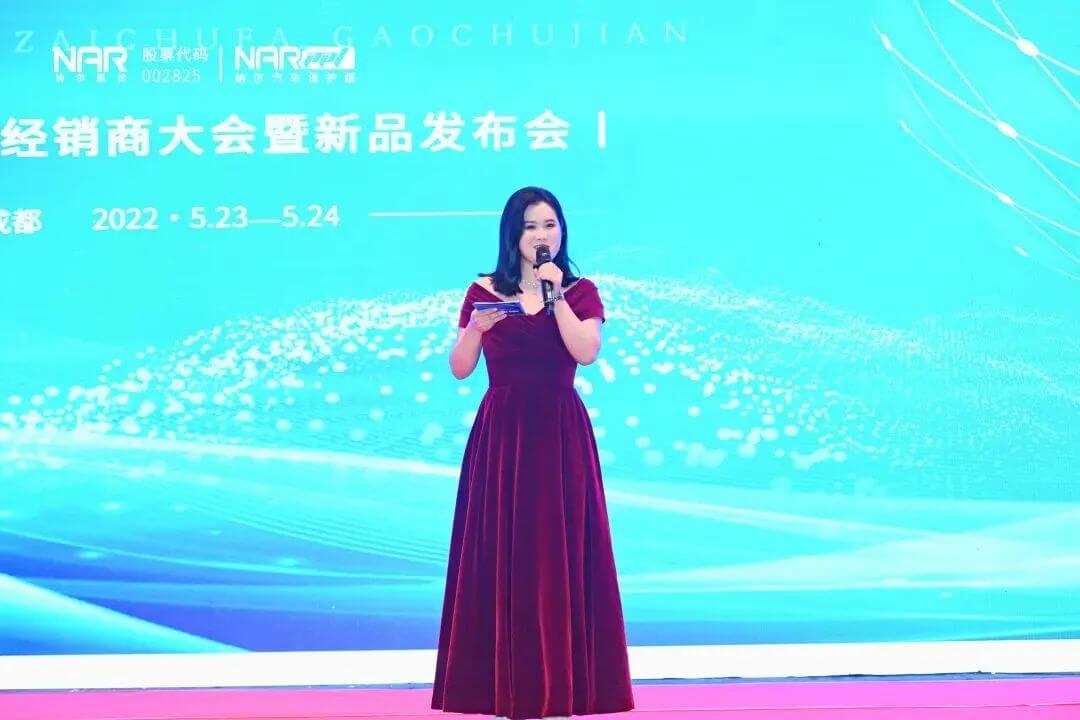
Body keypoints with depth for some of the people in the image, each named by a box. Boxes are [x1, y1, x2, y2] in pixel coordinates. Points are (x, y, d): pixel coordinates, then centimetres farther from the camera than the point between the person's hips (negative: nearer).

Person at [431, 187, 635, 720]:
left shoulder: (580, 291, 5)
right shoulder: (484, 291, 6)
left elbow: (587, 352, -12)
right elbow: (460, 369, 3)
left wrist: (555, 295, -14)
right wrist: (477, 328, -15)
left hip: (559, 434, -1)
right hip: (500, 433, 1)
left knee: (557, 550, -1)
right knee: (500, 551, 0)